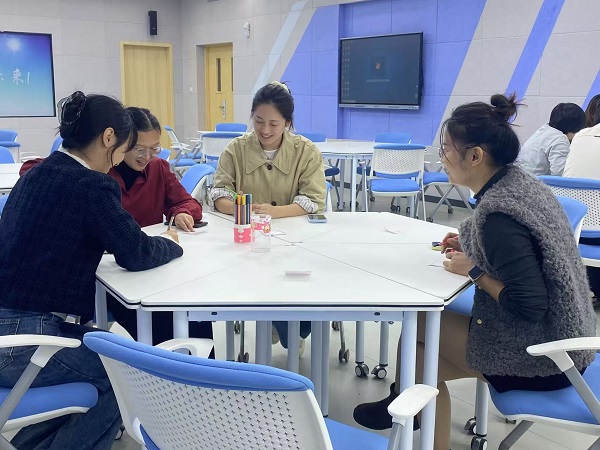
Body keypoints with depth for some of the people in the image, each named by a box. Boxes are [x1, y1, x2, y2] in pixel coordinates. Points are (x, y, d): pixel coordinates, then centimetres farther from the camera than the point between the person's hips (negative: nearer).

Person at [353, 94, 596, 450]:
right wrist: (472, 244, 6)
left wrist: (474, 271, -15)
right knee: (424, 356, 12)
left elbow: (529, 306, -28)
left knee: (416, 322, 3)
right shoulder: (520, 181, 1)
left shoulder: (497, 213, -27)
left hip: (541, 358, -8)